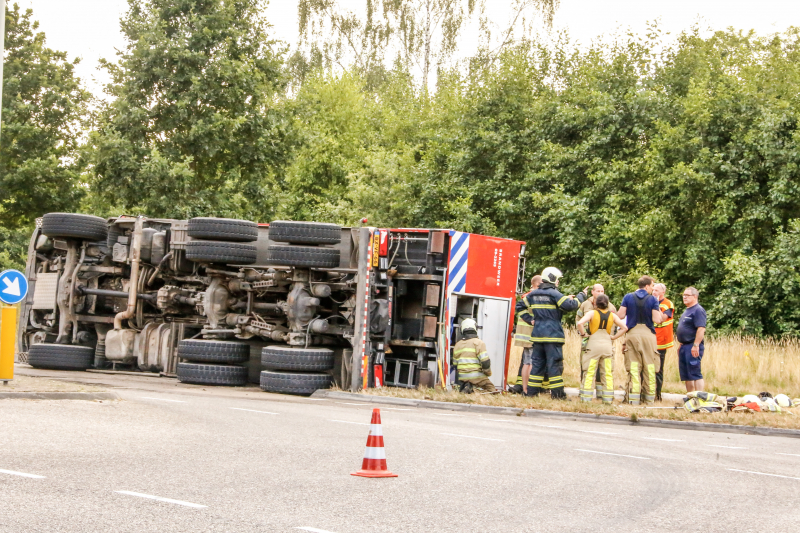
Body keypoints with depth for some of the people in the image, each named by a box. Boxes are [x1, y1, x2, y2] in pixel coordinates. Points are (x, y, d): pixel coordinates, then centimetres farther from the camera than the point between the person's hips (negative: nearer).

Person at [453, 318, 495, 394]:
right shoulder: (478, 343, -7)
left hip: (462, 376, 5)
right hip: (476, 376, -5)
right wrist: (488, 373, 5)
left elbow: (455, 364, 19)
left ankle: (466, 387, -8)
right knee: (491, 388, 7)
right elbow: (485, 361, -12)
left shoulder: (457, 345, 14)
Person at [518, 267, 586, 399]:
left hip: (537, 334, 6)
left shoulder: (533, 294, 11)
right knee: (554, 364, -3)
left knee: (537, 363, 11)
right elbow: (571, 305, -17)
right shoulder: (554, 294, -10)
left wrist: (530, 320, 16)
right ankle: (557, 393, -4)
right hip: (552, 334, -6)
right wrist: (581, 296, -2)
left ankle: (532, 391, 10)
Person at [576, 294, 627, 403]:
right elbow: (624, 328, 6)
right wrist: (614, 337, 9)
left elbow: (580, 323, -19)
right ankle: (608, 398, 8)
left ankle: (586, 398, -1)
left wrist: (583, 333, -4)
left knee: (589, 372, 1)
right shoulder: (612, 315, 6)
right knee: (608, 373, 8)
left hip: (594, 343, -3)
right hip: (607, 344, 3)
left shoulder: (592, 313, -4)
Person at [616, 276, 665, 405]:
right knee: (649, 368, 5)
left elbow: (620, 315, 1)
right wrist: (660, 316, 13)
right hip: (648, 334, -1)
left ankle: (634, 399, -4)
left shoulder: (628, 297, 3)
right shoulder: (652, 299, -3)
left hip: (632, 334, 1)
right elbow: (656, 319, -8)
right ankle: (650, 398, 5)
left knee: (633, 367, 1)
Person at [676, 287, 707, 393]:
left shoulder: (698, 310, -12)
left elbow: (701, 329, -21)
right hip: (684, 346, 10)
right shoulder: (687, 310, 20)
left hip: (692, 347, -10)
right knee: (686, 375, 11)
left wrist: (696, 345, -25)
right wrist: (680, 344, 23)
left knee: (695, 374, -11)